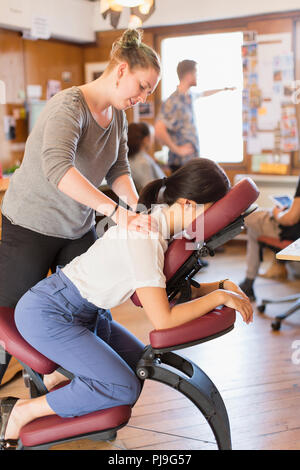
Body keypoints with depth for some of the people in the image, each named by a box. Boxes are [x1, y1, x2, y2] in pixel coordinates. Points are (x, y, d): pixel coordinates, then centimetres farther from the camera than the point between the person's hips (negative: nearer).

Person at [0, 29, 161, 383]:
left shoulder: (117, 115, 5)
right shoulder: (69, 105, -24)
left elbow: (118, 169, 3)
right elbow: (57, 167, -40)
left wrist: (137, 205, -18)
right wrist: (116, 211, -49)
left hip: (79, 230, 8)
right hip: (31, 226, -8)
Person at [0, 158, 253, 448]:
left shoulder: (157, 222, 0)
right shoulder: (144, 239, -28)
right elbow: (163, 320, -28)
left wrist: (221, 285, -3)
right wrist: (218, 297, -19)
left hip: (79, 311, 10)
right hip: (46, 313, -10)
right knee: (124, 389, -15)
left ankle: (54, 377, 18)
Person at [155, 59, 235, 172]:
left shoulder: (190, 96, 11)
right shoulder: (173, 102, -18)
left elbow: (203, 94, 35)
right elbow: (159, 131, -28)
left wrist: (224, 89, 48)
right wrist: (177, 149, -18)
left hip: (193, 158, 9)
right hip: (182, 163, -9)